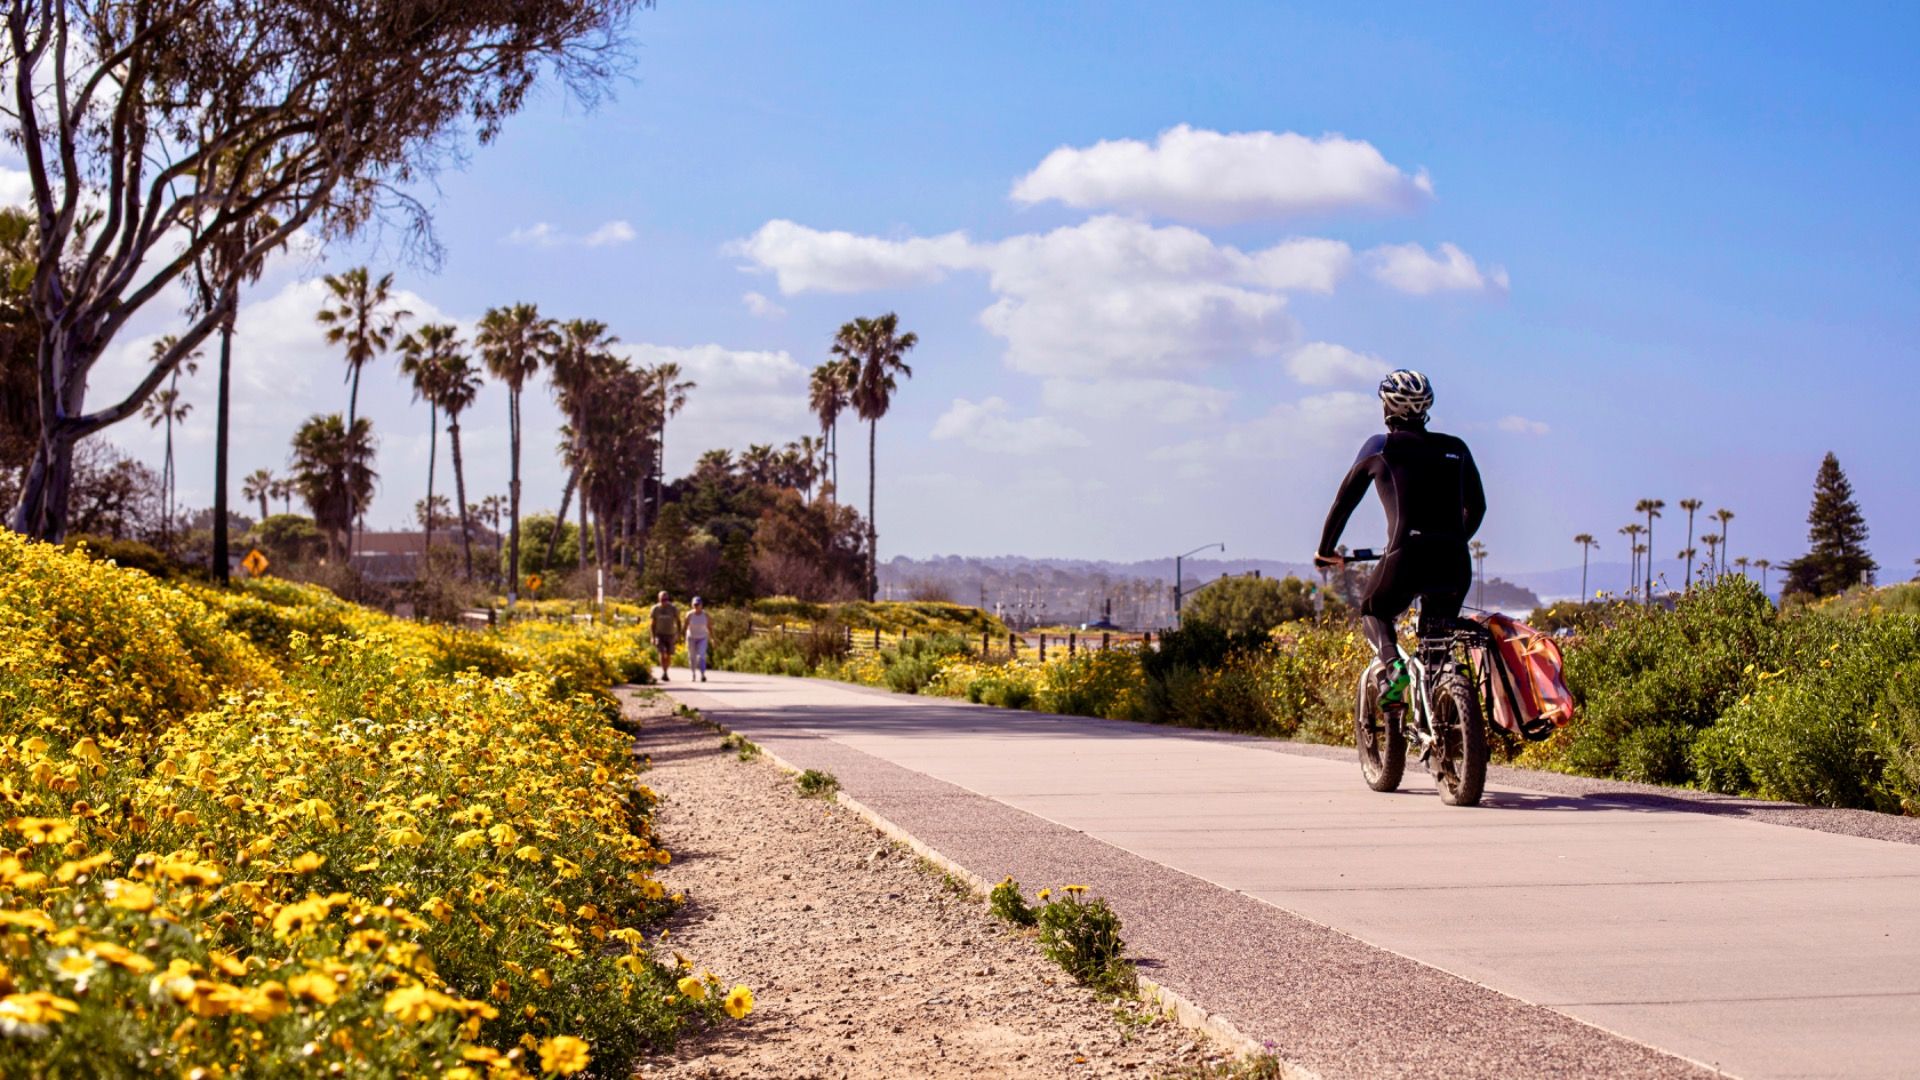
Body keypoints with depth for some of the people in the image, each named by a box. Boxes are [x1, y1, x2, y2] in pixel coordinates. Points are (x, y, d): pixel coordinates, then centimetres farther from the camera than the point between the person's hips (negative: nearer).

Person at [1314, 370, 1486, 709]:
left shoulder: (1380, 448, 11)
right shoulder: (1456, 449, 18)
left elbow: (1344, 501, 17)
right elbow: (1477, 507, 27)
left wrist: (1326, 551, 31)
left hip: (1407, 555, -3)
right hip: (1455, 562, 3)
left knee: (1373, 612, 24)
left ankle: (1392, 664, -6)